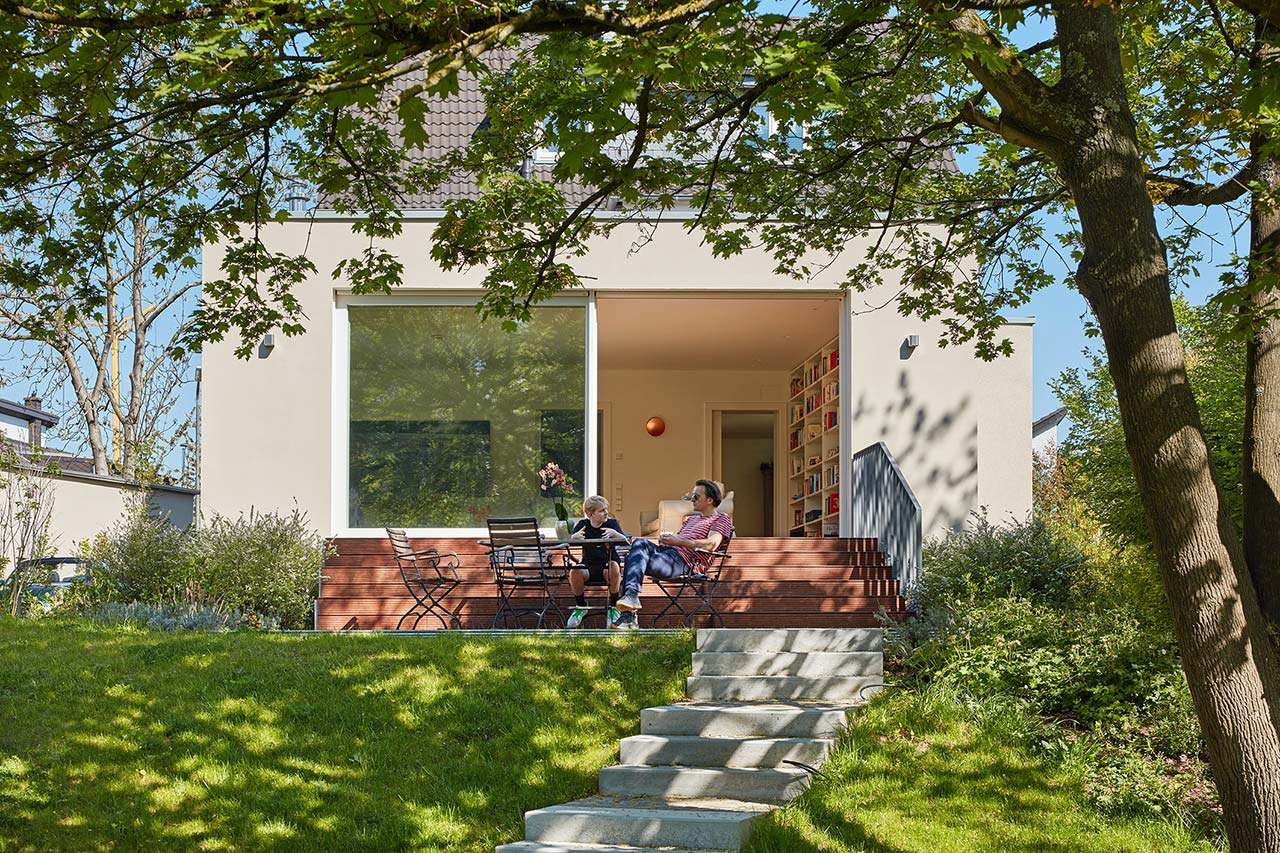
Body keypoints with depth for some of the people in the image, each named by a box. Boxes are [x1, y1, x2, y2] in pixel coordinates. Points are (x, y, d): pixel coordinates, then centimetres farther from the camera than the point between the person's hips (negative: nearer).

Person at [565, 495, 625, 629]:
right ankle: (580, 606, -5)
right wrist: (574, 536, -29)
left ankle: (613, 607, -16)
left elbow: (625, 541, -11)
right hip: (588, 566, 1)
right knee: (575, 572, -31)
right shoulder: (582, 525, 4)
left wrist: (614, 533, -33)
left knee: (614, 567, -36)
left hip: (607, 566, -1)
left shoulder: (611, 523, 1)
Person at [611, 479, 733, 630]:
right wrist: (665, 538, 5)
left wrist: (678, 541, -14)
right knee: (640, 543, -27)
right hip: (666, 550, 7)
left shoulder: (721, 518, 10)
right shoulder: (691, 519, 38)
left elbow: (711, 544, -9)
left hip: (683, 561, -7)